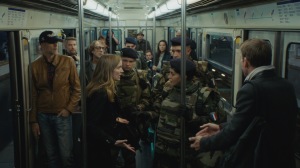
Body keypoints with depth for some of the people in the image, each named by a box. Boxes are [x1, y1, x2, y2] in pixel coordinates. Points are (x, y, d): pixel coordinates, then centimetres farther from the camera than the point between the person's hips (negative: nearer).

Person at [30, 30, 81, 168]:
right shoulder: (35, 66, -2)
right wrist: (33, 120, 2)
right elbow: (33, 95, 2)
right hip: (43, 116, 1)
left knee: (66, 154, 2)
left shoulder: (68, 61, -5)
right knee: (51, 154, 12)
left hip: (62, 115, -1)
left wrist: (69, 109, -8)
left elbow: (77, 88, 0)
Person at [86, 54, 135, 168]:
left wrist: (115, 119, 27)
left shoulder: (105, 90, 5)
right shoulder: (101, 93, -26)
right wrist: (113, 142, -35)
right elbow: (90, 125, -30)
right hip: (100, 148, -10)